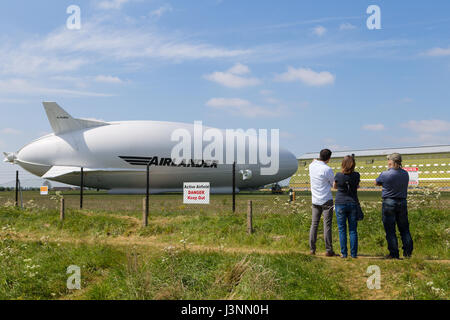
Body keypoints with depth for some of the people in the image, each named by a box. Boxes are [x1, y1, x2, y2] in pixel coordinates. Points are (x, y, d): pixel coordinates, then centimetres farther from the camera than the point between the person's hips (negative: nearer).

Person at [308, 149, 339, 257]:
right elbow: (335, 184, -4)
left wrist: (315, 161, 35)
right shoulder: (327, 169, -16)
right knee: (327, 225, -3)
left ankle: (312, 249, 10)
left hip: (315, 200, 6)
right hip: (326, 200, -6)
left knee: (314, 224, 9)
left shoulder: (311, 166, 1)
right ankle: (329, 250, -1)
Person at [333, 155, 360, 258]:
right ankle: (354, 253, 6)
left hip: (340, 204, -1)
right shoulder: (356, 175, -6)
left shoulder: (338, 175, -9)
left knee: (342, 230, 4)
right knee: (353, 230, 7)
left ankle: (344, 253, 3)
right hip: (353, 204, 1)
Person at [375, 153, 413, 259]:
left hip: (389, 203, -4)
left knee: (390, 230, 2)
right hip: (402, 202, 4)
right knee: (404, 229, 13)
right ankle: (408, 251, 12)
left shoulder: (385, 174, -12)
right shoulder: (405, 174, 2)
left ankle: (394, 253, 3)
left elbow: (376, 183, 4)